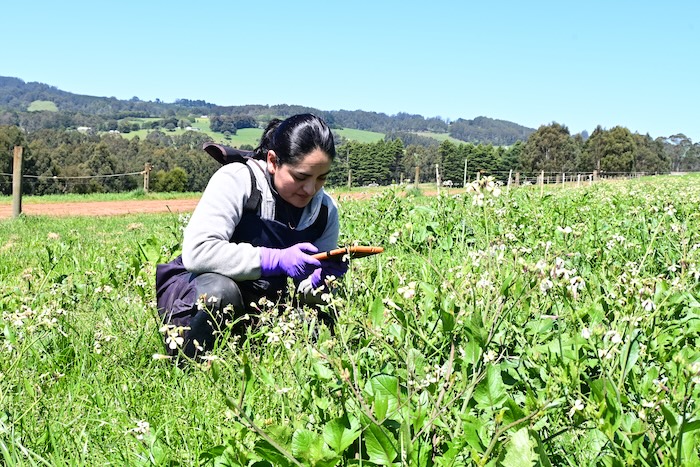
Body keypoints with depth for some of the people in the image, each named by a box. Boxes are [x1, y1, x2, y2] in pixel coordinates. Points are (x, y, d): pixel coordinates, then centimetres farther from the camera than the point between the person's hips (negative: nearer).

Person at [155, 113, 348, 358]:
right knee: (219, 291, -38)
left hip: (261, 305, 5)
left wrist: (319, 281, -23)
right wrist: (277, 260, -36)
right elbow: (197, 252, -32)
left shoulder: (325, 210, -2)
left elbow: (305, 293, 2)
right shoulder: (236, 181, -18)